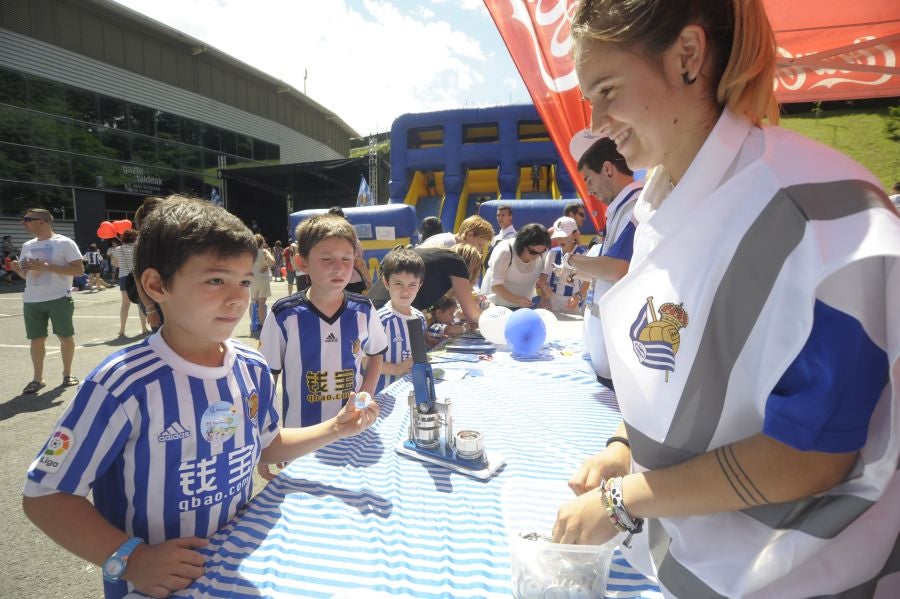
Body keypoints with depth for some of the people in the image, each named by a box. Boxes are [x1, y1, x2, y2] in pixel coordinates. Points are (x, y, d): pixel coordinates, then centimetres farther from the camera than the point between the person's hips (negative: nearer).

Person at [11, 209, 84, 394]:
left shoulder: (64, 243, -5)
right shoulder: (27, 246, 14)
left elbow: (79, 269, -12)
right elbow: (26, 275, 22)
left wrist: (47, 266, -18)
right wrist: (19, 269, -2)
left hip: (59, 299, -5)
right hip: (32, 301, 5)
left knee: (65, 336, 4)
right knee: (36, 339, 7)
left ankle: (67, 373, 19)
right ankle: (38, 378, 16)